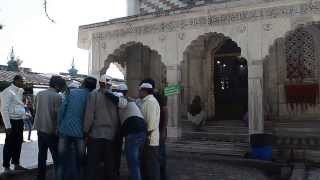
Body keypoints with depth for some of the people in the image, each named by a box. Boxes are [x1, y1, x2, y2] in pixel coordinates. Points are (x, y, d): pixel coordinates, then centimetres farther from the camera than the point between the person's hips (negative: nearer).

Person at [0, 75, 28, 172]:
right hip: (12, 121, -8)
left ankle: (16, 164, 29)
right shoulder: (8, 92, -13)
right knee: (9, 144, 2)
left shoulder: (20, 91, 10)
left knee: (18, 143, 16)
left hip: (20, 120, 8)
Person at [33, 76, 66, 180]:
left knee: (42, 156, 16)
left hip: (40, 129, 7)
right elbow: (58, 114, -16)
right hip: (51, 131, -6)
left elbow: (35, 110, 13)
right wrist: (58, 130, -5)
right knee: (56, 157, 3)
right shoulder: (57, 97, -15)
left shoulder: (39, 94, 5)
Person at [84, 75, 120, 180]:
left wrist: (86, 131, 2)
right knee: (110, 165, 13)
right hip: (111, 135, 3)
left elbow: (89, 115, -9)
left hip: (96, 134, -3)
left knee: (92, 165, 6)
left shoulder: (94, 94, -6)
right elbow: (117, 117, 5)